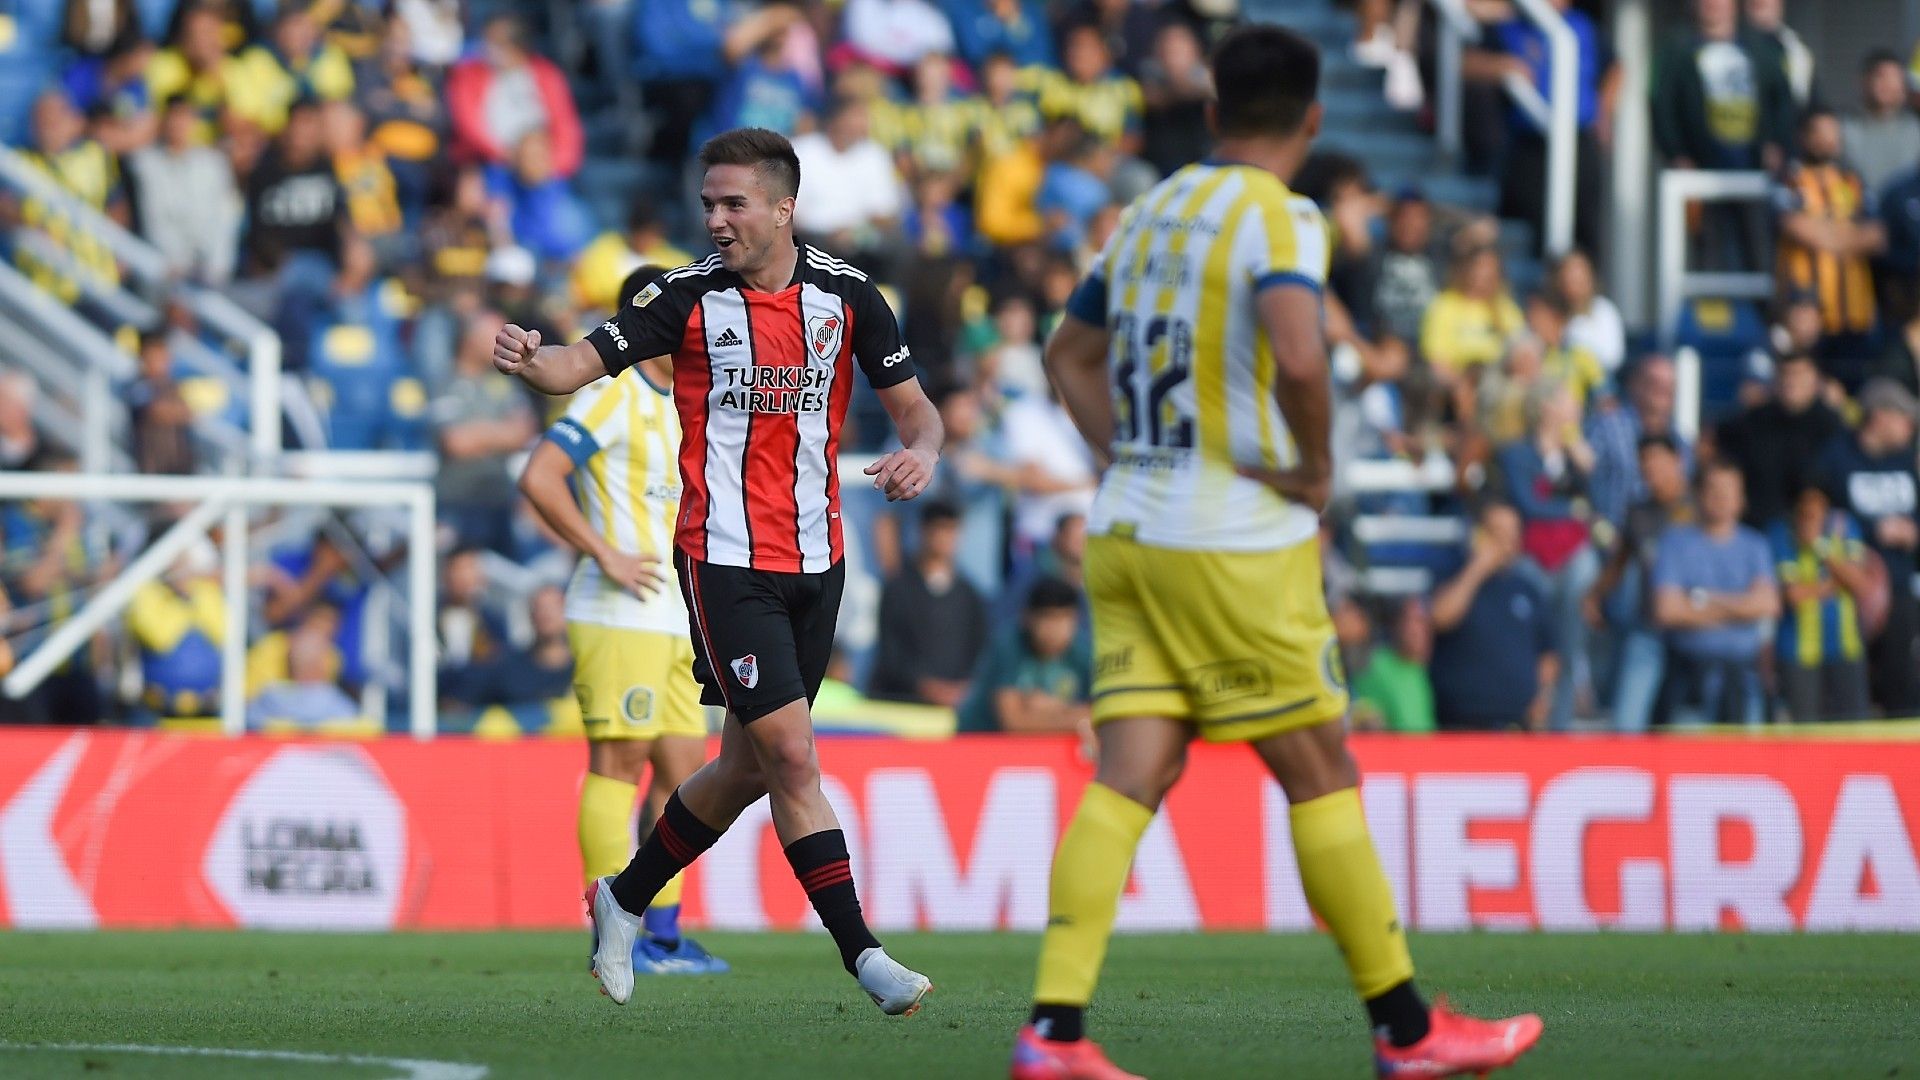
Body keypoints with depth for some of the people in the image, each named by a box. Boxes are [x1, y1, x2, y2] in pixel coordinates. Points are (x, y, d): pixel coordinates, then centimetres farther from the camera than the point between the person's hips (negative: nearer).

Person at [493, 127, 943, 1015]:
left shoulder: (846, 295, 3)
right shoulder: (689, 296, -5)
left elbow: (913, 407, 8)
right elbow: (585, 363, -11)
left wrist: (921, 452, -15)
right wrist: (529, 361, -33)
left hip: (816, 561, 4)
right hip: (725, 561, -4)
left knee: (749, 767, 12)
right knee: (791, 755, -14)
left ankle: (624, 900, 32)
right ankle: (862, 954, -11)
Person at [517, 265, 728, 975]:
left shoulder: (681, 405, 18)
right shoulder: (611, 396, -9)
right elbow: (539, 479, -19)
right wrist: (606, 555, -19)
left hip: (676, 618, 9)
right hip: (619, 616, -9)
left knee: (683, 768, 6)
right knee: (619, 763, -8)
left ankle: (664, 931, 9)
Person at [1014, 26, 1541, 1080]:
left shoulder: (1149, 212, 13)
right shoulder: (1279, 217, -10)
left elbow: (1070, 355, 24)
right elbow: (1297, 357, -28)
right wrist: (1317, 466, -12)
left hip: (1127, 530, 7)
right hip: (1236, 542, -7)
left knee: (1129, 776, 0)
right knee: (1322, 776, 3)